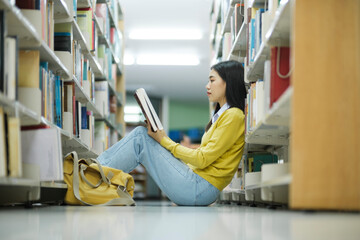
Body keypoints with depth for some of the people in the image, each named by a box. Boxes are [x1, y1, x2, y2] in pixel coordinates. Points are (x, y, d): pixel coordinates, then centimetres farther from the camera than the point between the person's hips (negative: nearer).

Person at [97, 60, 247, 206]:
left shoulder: (233, 116, -8)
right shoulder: (221, 115, 22)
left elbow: (202, 159, -15)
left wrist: (164, 141, -8)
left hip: (200, 189, -9)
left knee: (140, 139, -10)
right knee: (140, 133, 2)